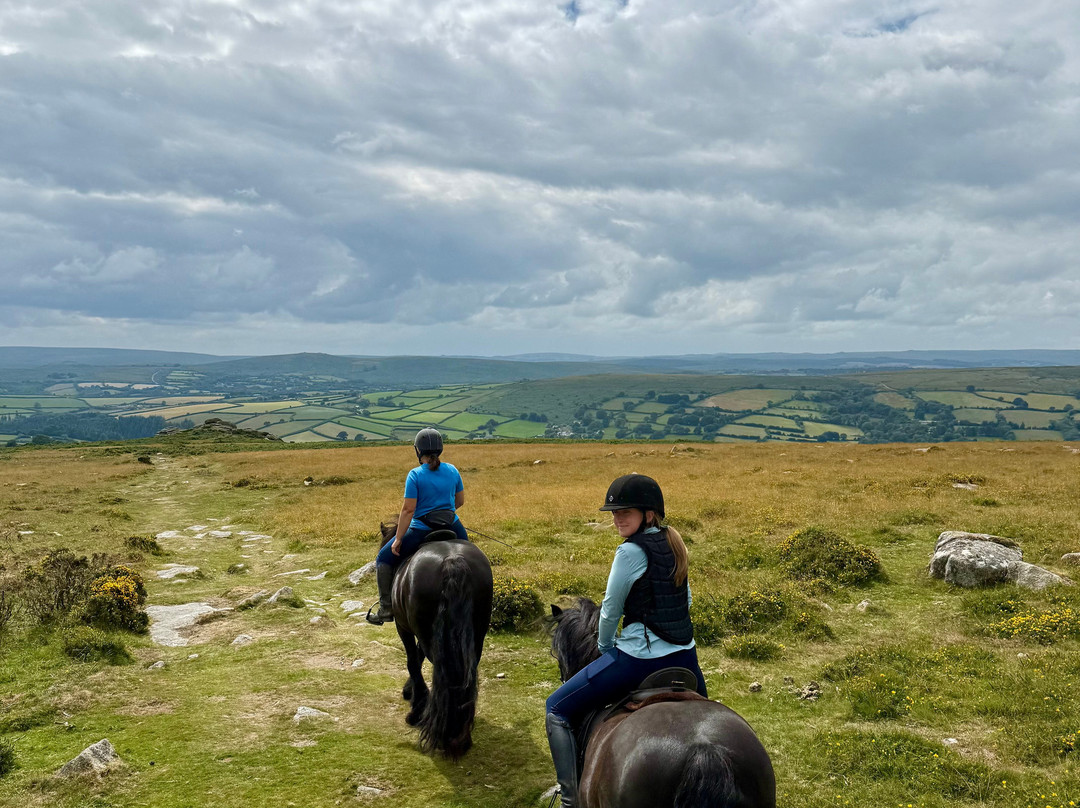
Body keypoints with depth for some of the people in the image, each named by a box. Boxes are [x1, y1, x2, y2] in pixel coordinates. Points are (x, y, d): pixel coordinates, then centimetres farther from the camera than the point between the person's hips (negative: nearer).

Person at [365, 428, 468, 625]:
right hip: (452, 527, 4)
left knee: (384, 558, 14)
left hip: (421, 531, -4)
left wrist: (398, 539, -9)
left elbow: (408, 509, -16)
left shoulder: (415, 475, -13)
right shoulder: (452, 471, 1)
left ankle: (386, 608, 10)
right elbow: (460, 501, 11)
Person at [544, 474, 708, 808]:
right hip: (685, 656, 8)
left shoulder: (631, 551, -15)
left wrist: (604, 647, 10)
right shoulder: (674, 543, 8)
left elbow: (610, 610, -7)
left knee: (557, 709, 2)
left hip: (641, 657, -8)